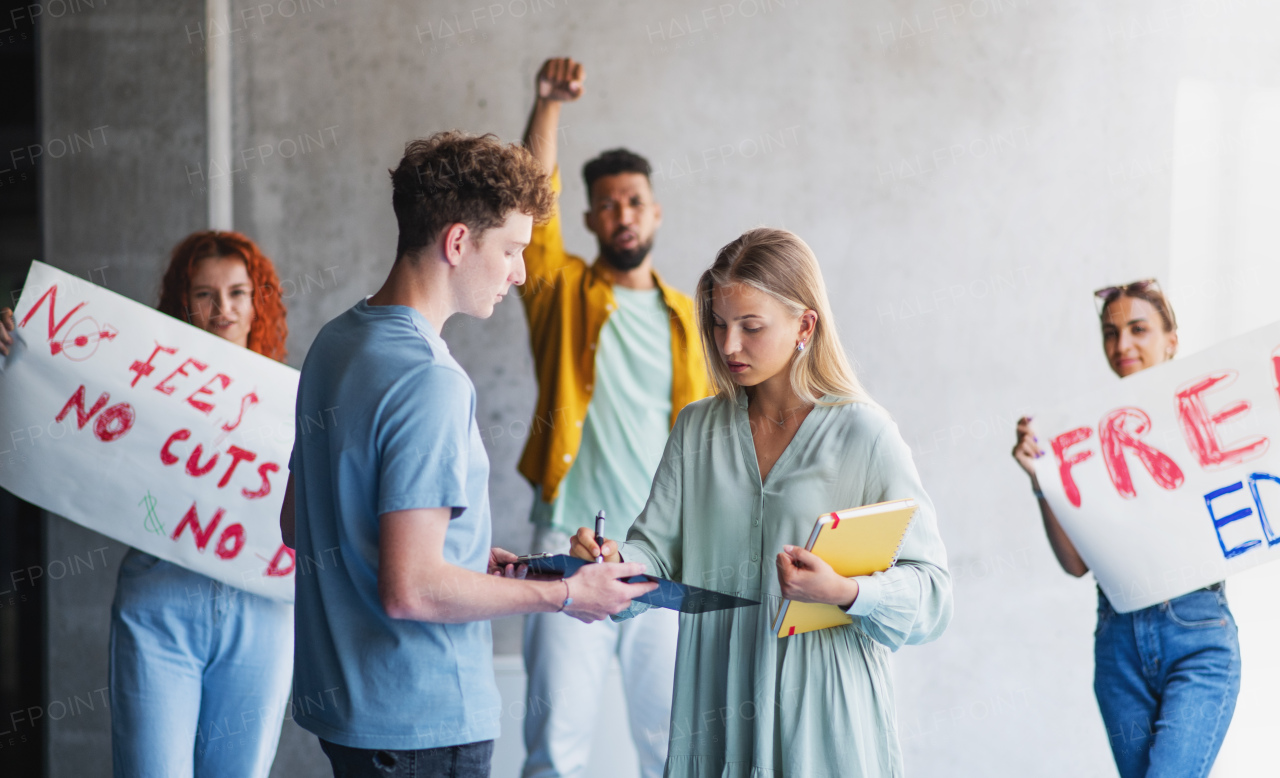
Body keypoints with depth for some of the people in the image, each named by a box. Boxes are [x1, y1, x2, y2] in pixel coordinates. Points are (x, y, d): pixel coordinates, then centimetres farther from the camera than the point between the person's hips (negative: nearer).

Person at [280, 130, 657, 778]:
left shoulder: (333, 344, 8)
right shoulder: (429, 383, -21)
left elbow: (298, 524, 17)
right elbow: (410, 590, -26)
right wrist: (564, 594, -14)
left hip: (338, 697, 9)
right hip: (423, 722, -9)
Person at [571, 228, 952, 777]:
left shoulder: (863, 433, -6)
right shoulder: (698, 429, 10)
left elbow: (932, 592, -8)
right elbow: (657, 551, 5)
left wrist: (845, 592, -26)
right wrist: (614, 563, -16)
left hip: (823, 711, -4)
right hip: (716, 706, 4)